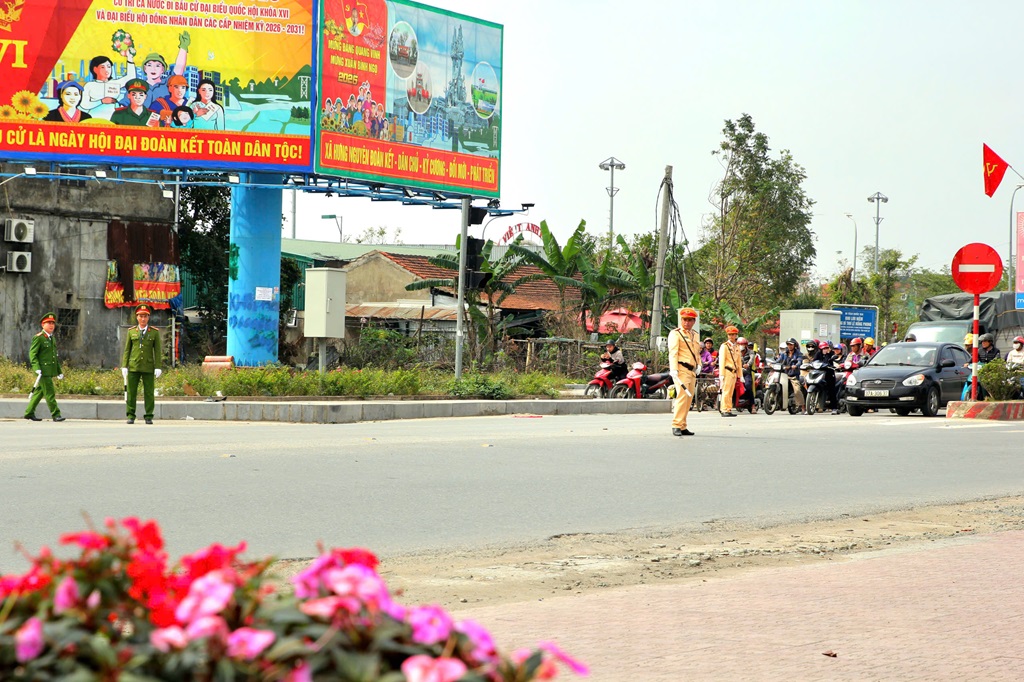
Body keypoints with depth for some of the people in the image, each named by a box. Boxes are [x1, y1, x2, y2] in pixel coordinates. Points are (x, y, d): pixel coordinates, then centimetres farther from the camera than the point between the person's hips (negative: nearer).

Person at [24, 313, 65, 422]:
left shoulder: (52, 338, 17)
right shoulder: (38, 338, -8)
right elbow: (32, 353, -11)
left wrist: (59, 372, 22)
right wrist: (37, 368, -22)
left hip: (50, 371, 8)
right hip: (43, 371, -8)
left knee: (39, 392, 11)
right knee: (49, 393, -7)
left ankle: (29, 413, 18)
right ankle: (55, 414, -6)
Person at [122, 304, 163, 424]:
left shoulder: (155, 332, 4)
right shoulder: (131, 332, 9)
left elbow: (158, 351, 3)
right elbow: (127, 350, 10)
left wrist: (158, 368, -4)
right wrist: (124, 366, 3)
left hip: (148, 368, -1)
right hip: (134, 366, 1)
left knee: (149, 393, 0)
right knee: (131, 392, -1)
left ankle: (149, 417, 6)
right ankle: (131, 416, 3)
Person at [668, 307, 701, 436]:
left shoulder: (695, 335, 21)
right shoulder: (675, 334, -2)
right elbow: (673, 352, -11)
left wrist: (699, 365, 16)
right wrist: (673, 369, -21)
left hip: (692, 371, 8)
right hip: (681, 370, -8)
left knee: (689, 399, 5)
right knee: (682, 396, -18)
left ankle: (683, 427, 10)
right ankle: (676, 425, -19)